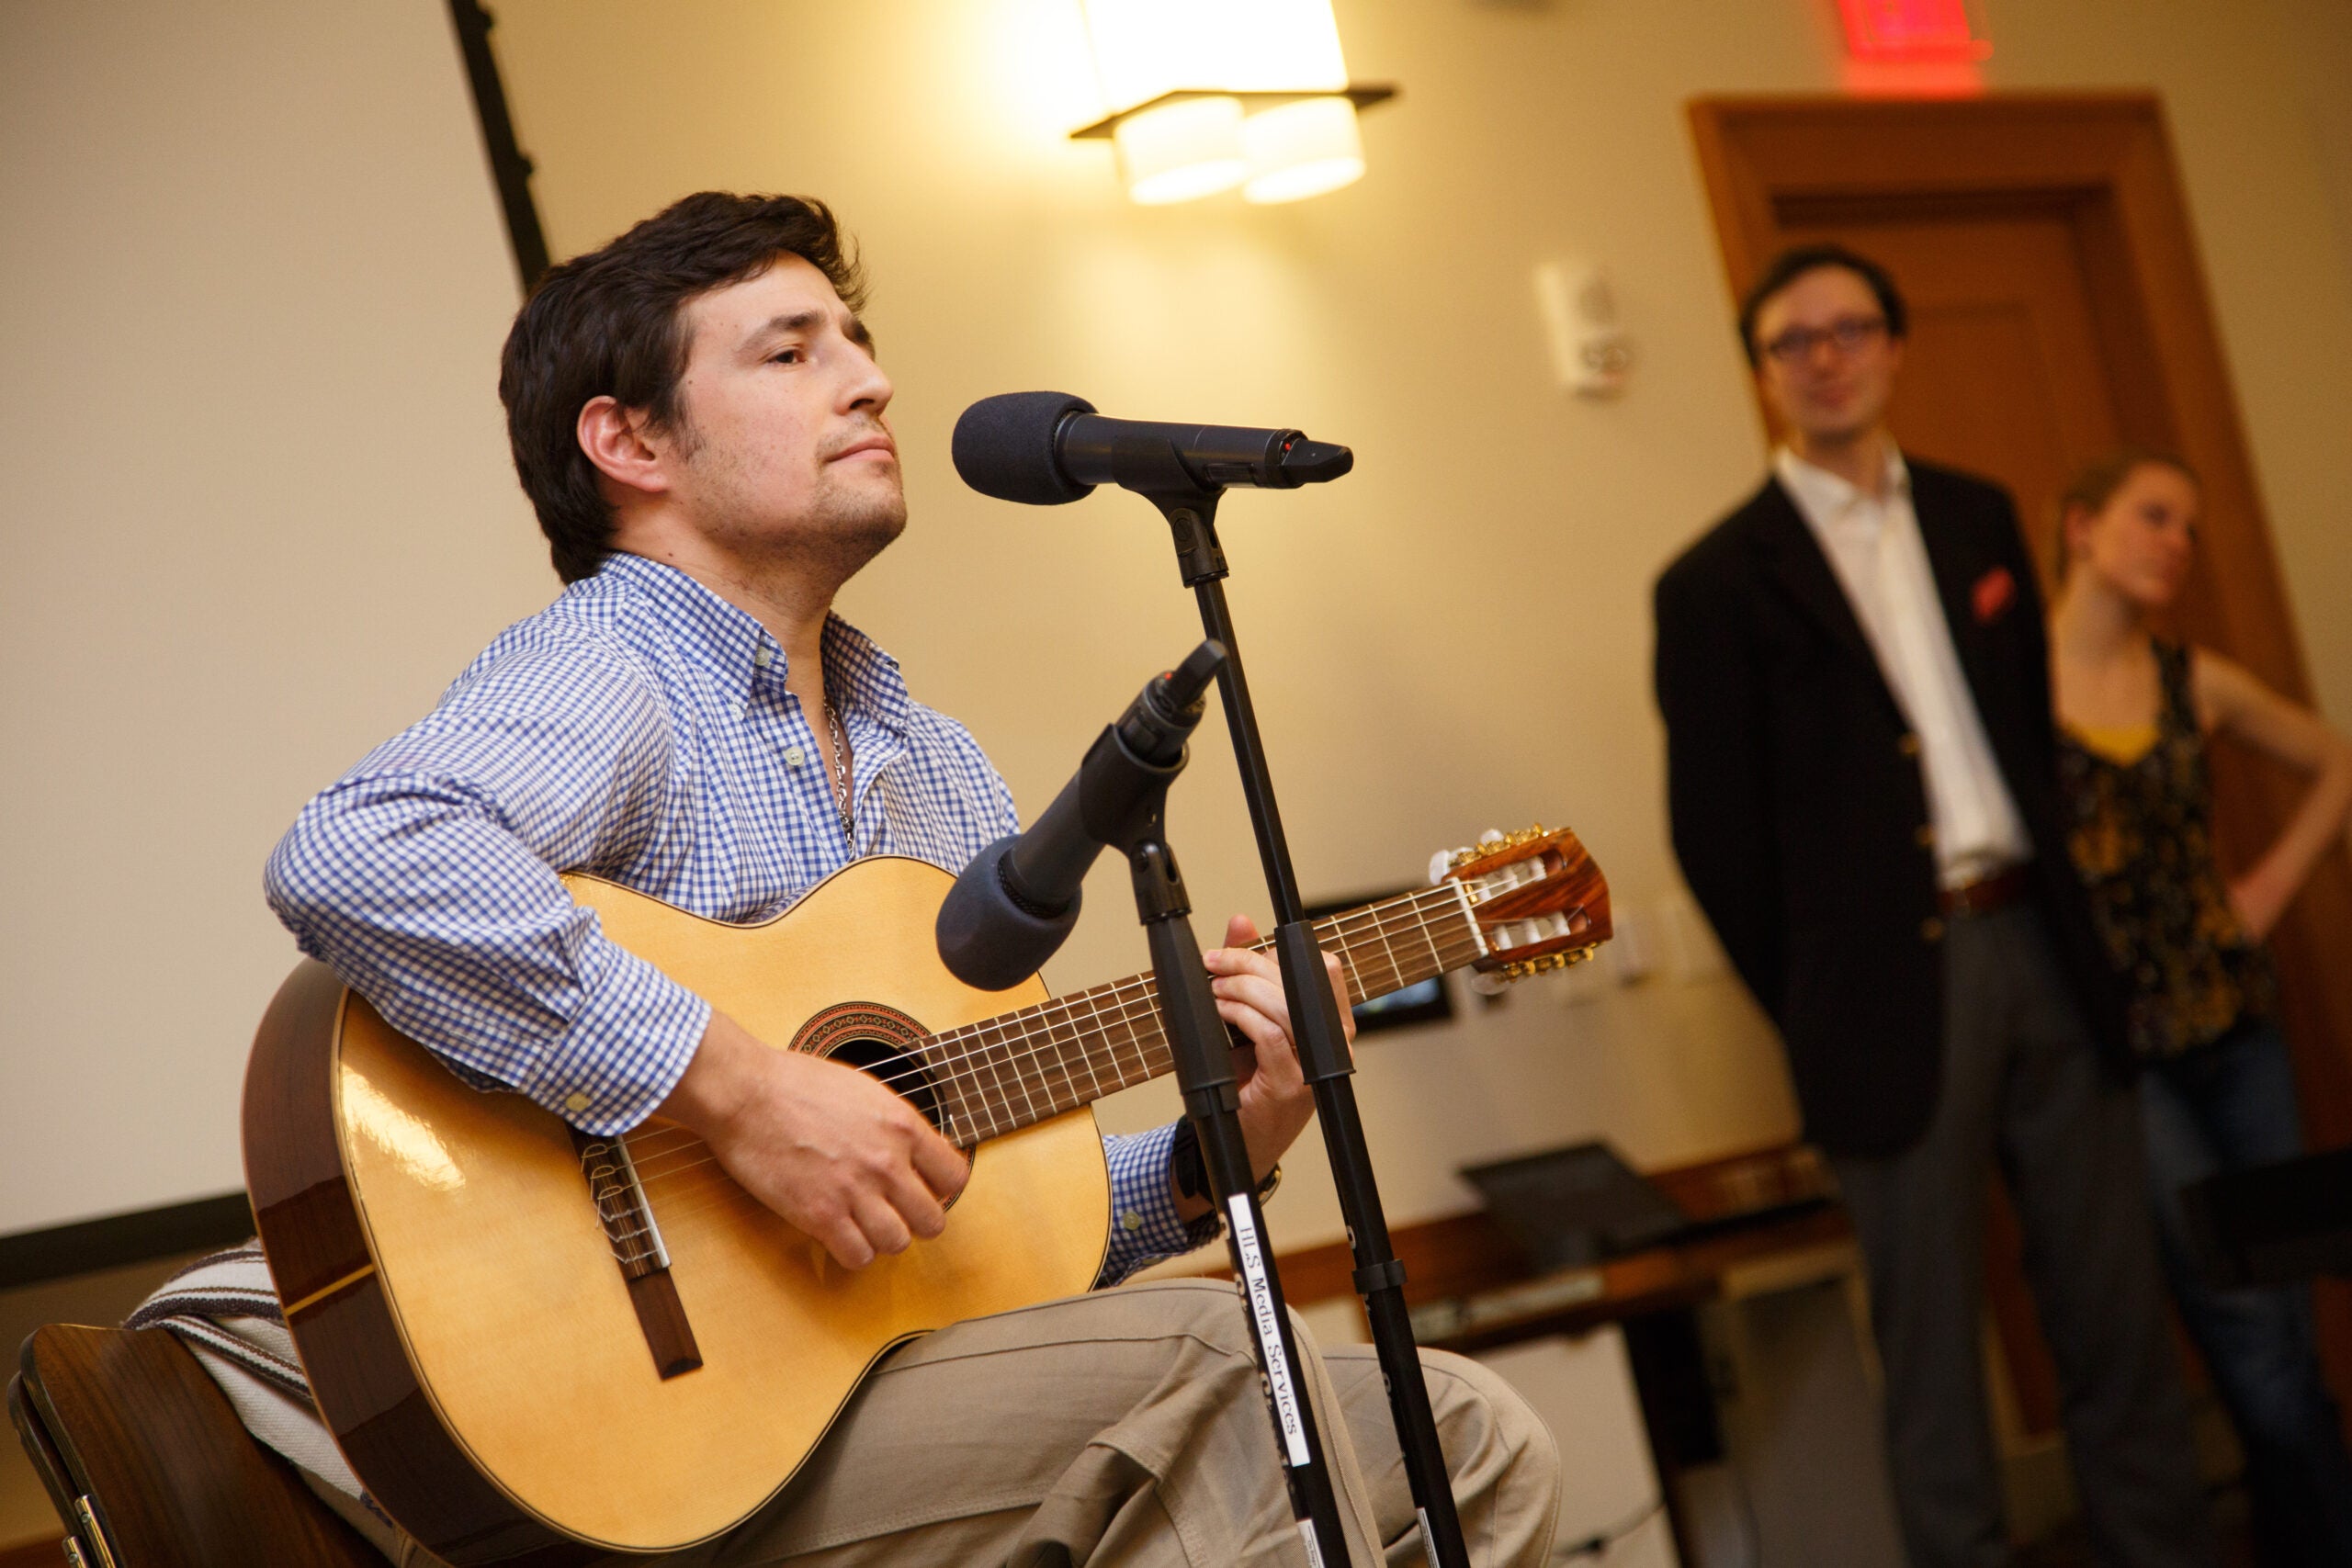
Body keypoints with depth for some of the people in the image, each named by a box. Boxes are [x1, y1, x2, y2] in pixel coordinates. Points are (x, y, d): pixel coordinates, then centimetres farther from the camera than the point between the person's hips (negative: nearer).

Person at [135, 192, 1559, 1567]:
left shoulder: (942, 771, 18)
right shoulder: (600, 683, -9)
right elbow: (352, 862, -33)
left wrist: (1207, 1161, 3)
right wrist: (735, 1088, -30)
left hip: (892, 1391, 8)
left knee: (1477, 1443, -2)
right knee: (1189, 1362, -28)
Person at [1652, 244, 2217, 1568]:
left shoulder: (1978, 516, 13)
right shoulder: (1720, 584, -3)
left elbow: (2033, 724, 16)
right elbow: (1715, 829, -2)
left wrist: (2059, 910, 8)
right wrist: (1814, 1008, 0)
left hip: (2038, 943, 5)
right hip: (1896, 979, -5)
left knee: (2117, 1299, 10)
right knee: (1934, 1340, 2)